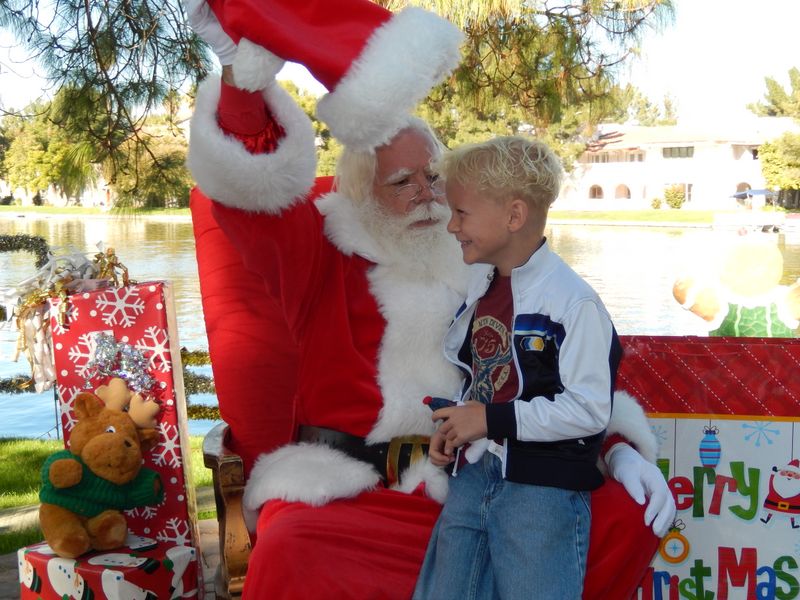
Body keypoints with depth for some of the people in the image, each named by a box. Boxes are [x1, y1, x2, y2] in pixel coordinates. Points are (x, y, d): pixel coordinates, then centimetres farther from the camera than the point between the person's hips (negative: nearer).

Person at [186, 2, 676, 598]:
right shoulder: (323, 251, 5)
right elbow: (255, 185, -12)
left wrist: (623, 447, 0)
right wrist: (242, 71, -26)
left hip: (477, 484, 4)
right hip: (347, 489, -3)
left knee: (626, 517, -11)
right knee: (289, 551, -35)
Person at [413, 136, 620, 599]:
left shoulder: (573, 301, -17)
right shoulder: (477, 286, 7)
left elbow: (590, 410, -19)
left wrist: (492, 419, -18)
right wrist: (453, 427, 1)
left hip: (545, 491, -7)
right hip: (473, 475, 7)